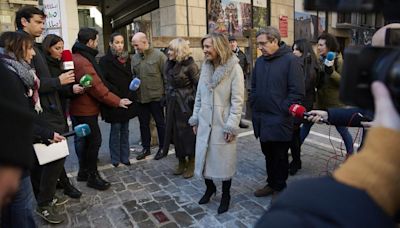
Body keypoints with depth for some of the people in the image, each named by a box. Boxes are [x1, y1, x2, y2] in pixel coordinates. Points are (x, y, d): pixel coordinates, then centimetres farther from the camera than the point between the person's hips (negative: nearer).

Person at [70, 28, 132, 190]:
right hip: (86, 110, -11)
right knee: (94, 140, -3)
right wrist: (117, 101, -17)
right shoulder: (82, 61, -22)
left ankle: (83, 172, 31)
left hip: (80, 108, 11)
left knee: (85, 140, 18)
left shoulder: (78, 57, 12)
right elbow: (96, 87, -24)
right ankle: (92, 176, 9)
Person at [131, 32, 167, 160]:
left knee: (160, 123, 9)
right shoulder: (134, 58, 6)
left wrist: (165, 93, -10)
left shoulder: (158, 55, -10)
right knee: (143, 124, 14)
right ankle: (146, 148, 30)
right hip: (140, 97, 5)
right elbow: (133, 75, 16)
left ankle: (163, 148, 23)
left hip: (156, 97, -5)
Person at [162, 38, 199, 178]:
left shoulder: (190, 65, -14)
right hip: (173, 104, 7)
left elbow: (198, 85, -14)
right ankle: (181, 162, 28)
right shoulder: (169, 64, 6)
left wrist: (196, 102, -14)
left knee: (188, 134, 4)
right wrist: (167, 97, 13)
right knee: (176, 133, 12)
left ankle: (191, 164, 21)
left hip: (186, 104, -7)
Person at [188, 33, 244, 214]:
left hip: (223, 124, -5)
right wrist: (195, 119, 10)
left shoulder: (234, 68, -11)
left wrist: (231, 126, -15)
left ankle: (225, 195, 30)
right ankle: (209, 187, 37)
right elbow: (199, 96, 11)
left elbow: (237, 100, -13)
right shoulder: (206, 66, 6)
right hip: (205, 122, 5)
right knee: (203, 157, 12)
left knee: (224, 160, 8)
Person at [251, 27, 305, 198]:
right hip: (261, 118, 6)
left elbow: (297, 91, -13)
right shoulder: (260, 61, 9)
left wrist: (284, 110, -14)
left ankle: (280, 187, 26)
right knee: (268, 154, 17)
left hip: (279, 120, -6)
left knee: (280, 156, 8)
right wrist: (254, 106, 8)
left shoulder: (290, 60, -10)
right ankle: (271, 183, 34)